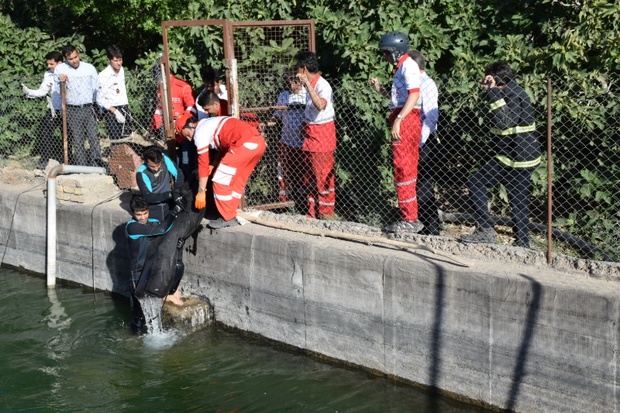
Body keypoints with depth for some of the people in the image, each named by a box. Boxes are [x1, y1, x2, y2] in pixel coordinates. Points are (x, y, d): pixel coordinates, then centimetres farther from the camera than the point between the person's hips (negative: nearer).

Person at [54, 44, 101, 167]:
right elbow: (57, 91, 7)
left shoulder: (90, 68, 7)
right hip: (72, 110, 0)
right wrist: (60, 81, -12)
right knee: (77, 142, 0)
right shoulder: (60, 69, 5)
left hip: (88, 109, 1)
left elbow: (96, 89, 14)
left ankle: (96, 167, -9)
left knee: (94, 138, -9)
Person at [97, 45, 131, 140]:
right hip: (110, 110, -7)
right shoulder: (103, 76, -13)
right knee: (117, 139, -14)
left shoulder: (121, 69, 9)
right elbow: (100, 99, -13)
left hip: (124, 108, 7)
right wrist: (115, 111, -18)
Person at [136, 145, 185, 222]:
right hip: (153, 207, -4)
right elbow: (148, 197, -26)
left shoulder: (164, 158, -16)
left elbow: (179, 173, -12)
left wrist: (176, 191, -29)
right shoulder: (141, 173, -25)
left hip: (168, 203, 4)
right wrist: (169, 194, -34)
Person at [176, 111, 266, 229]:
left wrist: (201, 192, 6)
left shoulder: (200, 132, 2)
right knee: (237, 180, 20)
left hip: (245, 144, -9)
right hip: (259, 141, 9)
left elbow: (203, 163, 2)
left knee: (220, 180, 2)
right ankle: (230, 215, 25)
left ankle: (227, 218, 8)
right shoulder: (209, 124, 29)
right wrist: (214, 165, 20)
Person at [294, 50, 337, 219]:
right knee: (309, 175, 13)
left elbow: (321, 105, -36)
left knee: (323, 175, -2)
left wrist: (308, 84, -36)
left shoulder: (322, 85, -18)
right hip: (310, 133, 9)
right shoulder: (310, 84, 9)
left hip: (322, 133, -9)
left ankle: (326, 211, 7)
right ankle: (313, 211, 21)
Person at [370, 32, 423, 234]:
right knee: (407, 169, 14)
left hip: (406, 120, -11)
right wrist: (380, 89, 16)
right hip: (403, 120, 11)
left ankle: (409, 220, -6)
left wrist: (398, 120, -30)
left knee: (403, 169, -9)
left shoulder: (408, 66, -11)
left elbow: (414, 94, -24)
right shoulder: (401, 67, 20)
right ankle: (411, 217, 21)